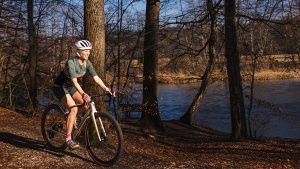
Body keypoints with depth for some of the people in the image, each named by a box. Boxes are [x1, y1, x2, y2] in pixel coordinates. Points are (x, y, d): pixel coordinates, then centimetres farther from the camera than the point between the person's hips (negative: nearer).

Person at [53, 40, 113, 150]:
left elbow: (96, 77, -11)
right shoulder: (71, 62, -28)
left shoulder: (87, 63, -7)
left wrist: (106, 89, -25)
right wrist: (83, 94, -52)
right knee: (73, 109, -26)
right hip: (60, 87, -7)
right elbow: (74, 81, -38)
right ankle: (68, 139, -21)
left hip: (71, 87, 7)